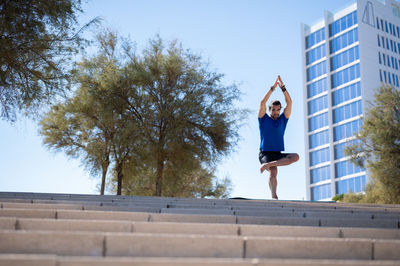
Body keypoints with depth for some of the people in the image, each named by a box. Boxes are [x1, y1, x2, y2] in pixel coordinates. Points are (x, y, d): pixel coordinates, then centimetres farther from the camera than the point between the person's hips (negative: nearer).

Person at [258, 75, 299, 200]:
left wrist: (283, 87, -4)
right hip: (265, 153, -4)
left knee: (295, 157, -22)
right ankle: (274, 197, -34)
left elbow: (289, 102, 5)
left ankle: (268, 165, -28)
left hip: (278, 154, 4)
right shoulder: (264, 119, 6)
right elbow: (263, 102, -8)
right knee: (273, 172, -29)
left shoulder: (282, 120, 14)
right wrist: (273, 87, -9)